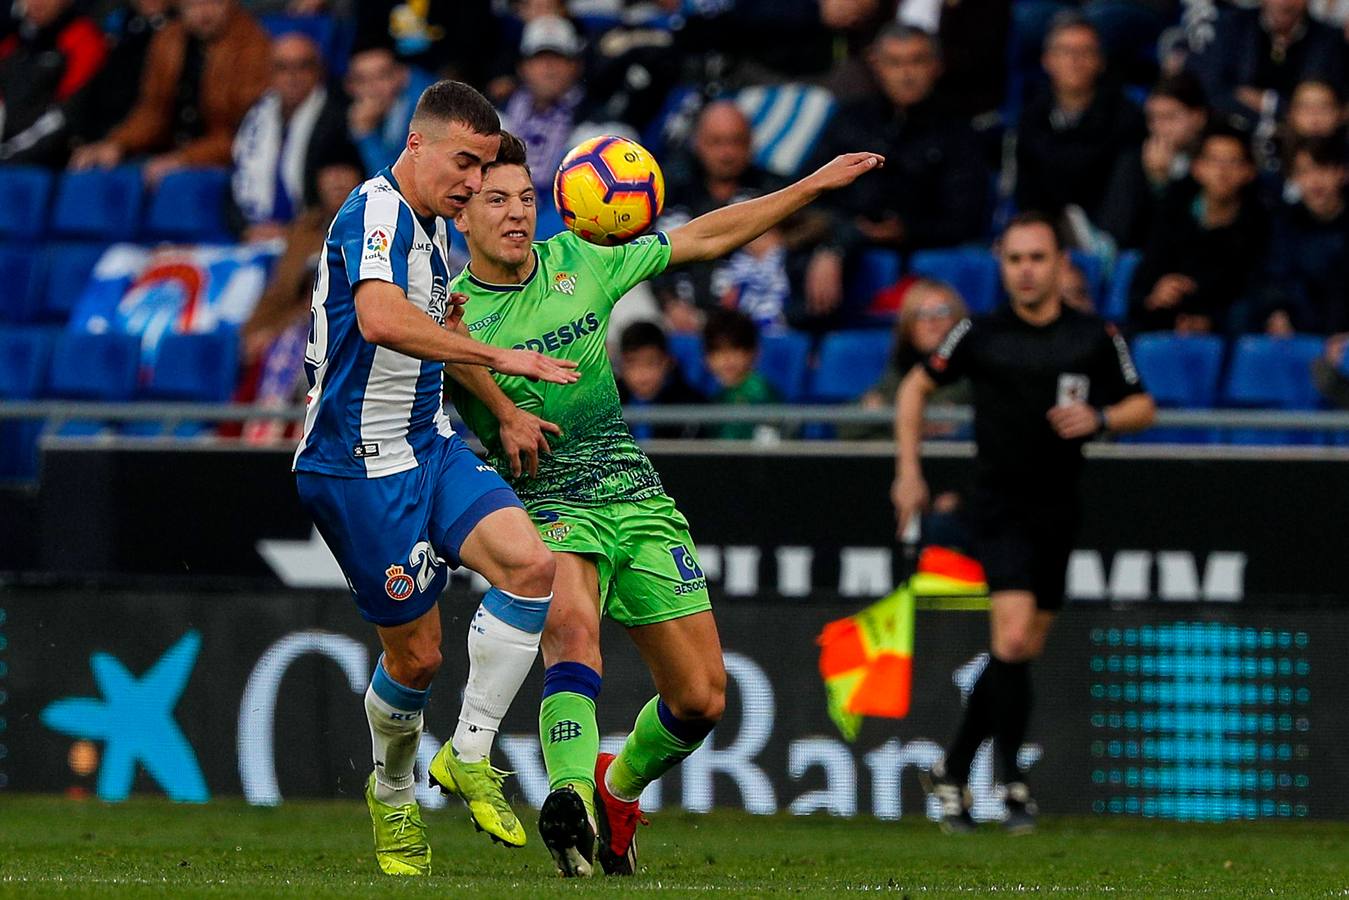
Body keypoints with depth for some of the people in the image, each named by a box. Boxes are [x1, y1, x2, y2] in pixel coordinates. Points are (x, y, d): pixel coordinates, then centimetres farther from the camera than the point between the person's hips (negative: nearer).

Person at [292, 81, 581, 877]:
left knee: (531, 565, -15)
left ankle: (470, 756, -5)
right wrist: (500, 357, -37)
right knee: (416, 654, -2)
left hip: (430, 445, 8)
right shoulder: (376, 212, -17)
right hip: (360, 465, -8)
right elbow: (381, 319, -36)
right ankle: (393, 796, 25)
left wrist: (503, 411, 25)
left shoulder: (437, 226, 14)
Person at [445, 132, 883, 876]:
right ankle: (573, 805, -48)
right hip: (547, 506, -4)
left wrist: (813, 186, 16)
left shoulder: (578, 262, 5)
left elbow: (703, 238, 15)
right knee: (572, 620, -38)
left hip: (637, 499, 4)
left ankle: (617, 791, 31)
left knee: (701, 698, 2)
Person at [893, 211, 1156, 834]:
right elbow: (916, 387, 10)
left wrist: (1099, 417, -12)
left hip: (1057, 512, 3)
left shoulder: (1096, 339, 0)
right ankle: (1012, 782, -12)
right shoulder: (980, 335, -3)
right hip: (998, 507, -3)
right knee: (1012, 637, -19)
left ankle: (953, 770, 25)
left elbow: (1143, 407, 9)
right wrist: (909, 470, 4)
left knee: (1022, 652, 9)